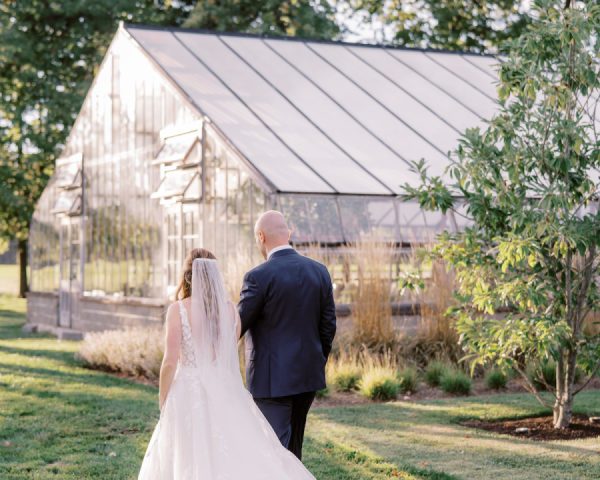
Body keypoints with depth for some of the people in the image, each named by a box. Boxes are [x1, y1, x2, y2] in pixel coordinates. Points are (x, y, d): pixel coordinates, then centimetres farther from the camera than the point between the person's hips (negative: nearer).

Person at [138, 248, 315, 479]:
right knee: (241, 456, 3)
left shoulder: (177, 310, -8)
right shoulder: (230, 309, 4)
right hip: (225, 394, 3)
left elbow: (170, 362, -10)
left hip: (189, 394, -3)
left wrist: (162, 404, -2)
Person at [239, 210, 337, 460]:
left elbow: (237, 326, -7)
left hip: (272, 379, -6)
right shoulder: (319, 271, 2)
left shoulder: (258, 276, -15)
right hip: (308, 374, 6)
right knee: (293, 447, 19)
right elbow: (328, 325, 7)